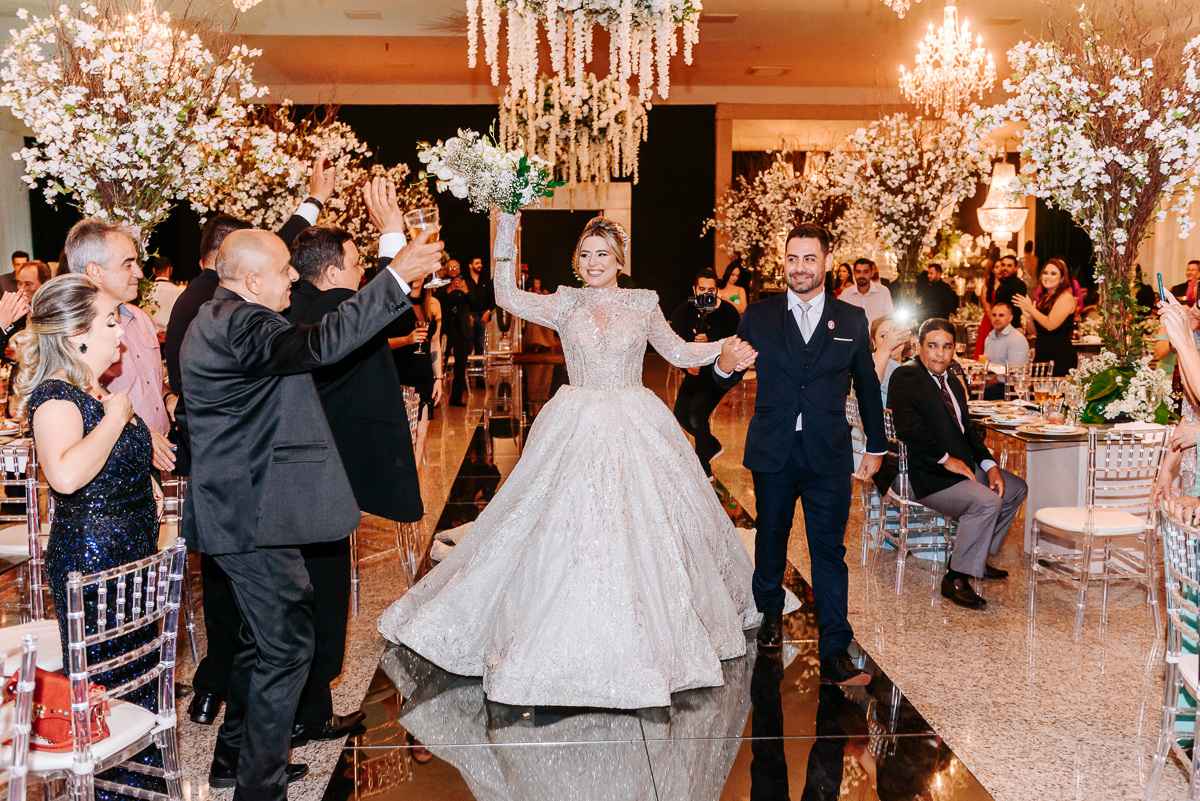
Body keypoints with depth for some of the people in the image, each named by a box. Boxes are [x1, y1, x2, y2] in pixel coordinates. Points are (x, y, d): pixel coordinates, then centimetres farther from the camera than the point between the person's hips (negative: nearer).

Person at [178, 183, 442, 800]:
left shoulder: (219, 315, 14)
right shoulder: (238, 324, -21)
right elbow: (320, 344, -37)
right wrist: (397, 276, -37)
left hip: (238, 509, 12)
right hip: (255, 514, -12)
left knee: (262, 638, 23)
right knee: (286, 645, -3)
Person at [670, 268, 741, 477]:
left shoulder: (728, 312, -15)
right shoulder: (682, 312, -7)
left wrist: (709, 343, -37)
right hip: (695, 370, 5)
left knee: (697, 411, -20)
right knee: (681, 413, 1)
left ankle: (704, 468, -4)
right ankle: (713, 445, 28)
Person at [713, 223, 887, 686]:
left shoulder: (851, 320, 5)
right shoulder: (759, 317, 3)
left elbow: (867, 386, 12)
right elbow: (725, 380, 2)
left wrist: (876, 446, 15)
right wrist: (724, 365, -22)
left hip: (829, 455, -1)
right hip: (773, 452, 1)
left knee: (829, 551, -2)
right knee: (771, 539, 15)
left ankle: (834, 653, 2)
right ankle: (770, 614, 39)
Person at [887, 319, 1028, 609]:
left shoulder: (952, 384, 18)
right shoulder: (907, 376, -13)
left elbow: (967, 430, 18)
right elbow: (907, 425, -28)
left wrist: (990, 465, 2)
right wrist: (945, 459, -22)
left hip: (962, 466, 10)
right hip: (927, 475, -10)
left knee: (1015, 488, 14)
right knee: (987, 502, -27)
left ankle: (978, 558, 23)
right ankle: (956, 579, -15)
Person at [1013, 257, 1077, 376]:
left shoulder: (1066, 298, -8)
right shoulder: (1045, 298, 17)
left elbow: (1051, 324, -20)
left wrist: (1031, 309, -9)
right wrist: (1028, 314, 2)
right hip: (1041, 356, 8)